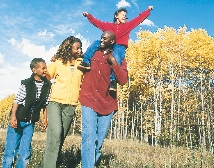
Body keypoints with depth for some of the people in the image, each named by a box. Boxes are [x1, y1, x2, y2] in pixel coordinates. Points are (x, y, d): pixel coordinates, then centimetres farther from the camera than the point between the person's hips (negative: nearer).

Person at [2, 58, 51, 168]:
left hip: (30, 122, 3)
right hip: (18, 120, -3)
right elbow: (17, 101, -10)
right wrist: (13, 116, -18)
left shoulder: (47, 85, 0)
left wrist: (45, 118, 6)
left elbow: (45, 104, 7)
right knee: (11, 149, 0)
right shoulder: (26, 84, -10)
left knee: (25, 152, 3)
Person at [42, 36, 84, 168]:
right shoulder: (58, 62, 4)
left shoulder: (82, 63, 8)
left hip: (71, 105, 2)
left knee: (61, 136, 6)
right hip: (55, 102, -2)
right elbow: (46, 76, 12)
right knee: (55, 133, -18)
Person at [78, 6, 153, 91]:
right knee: (96, 43, -22)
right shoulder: (108, 25, 22)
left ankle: (113, 80, -42)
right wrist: (88, 16, 18)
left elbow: (139, 18, 21)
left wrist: (148, 10, 20)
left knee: (116, 58, -36)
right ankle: (86, 62, -27)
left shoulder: (128, 25, 21)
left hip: (120, 47, -2)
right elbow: (97, 22, 23)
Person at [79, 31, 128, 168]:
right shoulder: (92, 53, 11)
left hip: (107, 103, 0)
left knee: (100, 139, 9)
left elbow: (123, 80, -9)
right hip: (89, 100, 0)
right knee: (89, 136, -12)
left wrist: (113, 62, -14)